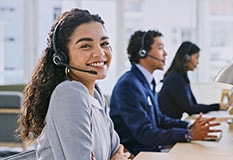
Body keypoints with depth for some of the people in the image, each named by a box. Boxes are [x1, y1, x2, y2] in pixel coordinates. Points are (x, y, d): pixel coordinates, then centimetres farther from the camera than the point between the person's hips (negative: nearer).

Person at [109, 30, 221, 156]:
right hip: (136, 154, -8)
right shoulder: (129, 85, -17)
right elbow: (145, 135, -20)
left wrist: (189, 126, 0)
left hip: (152, 150, 8)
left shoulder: (146, 81, 11)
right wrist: (189, 134, -22)